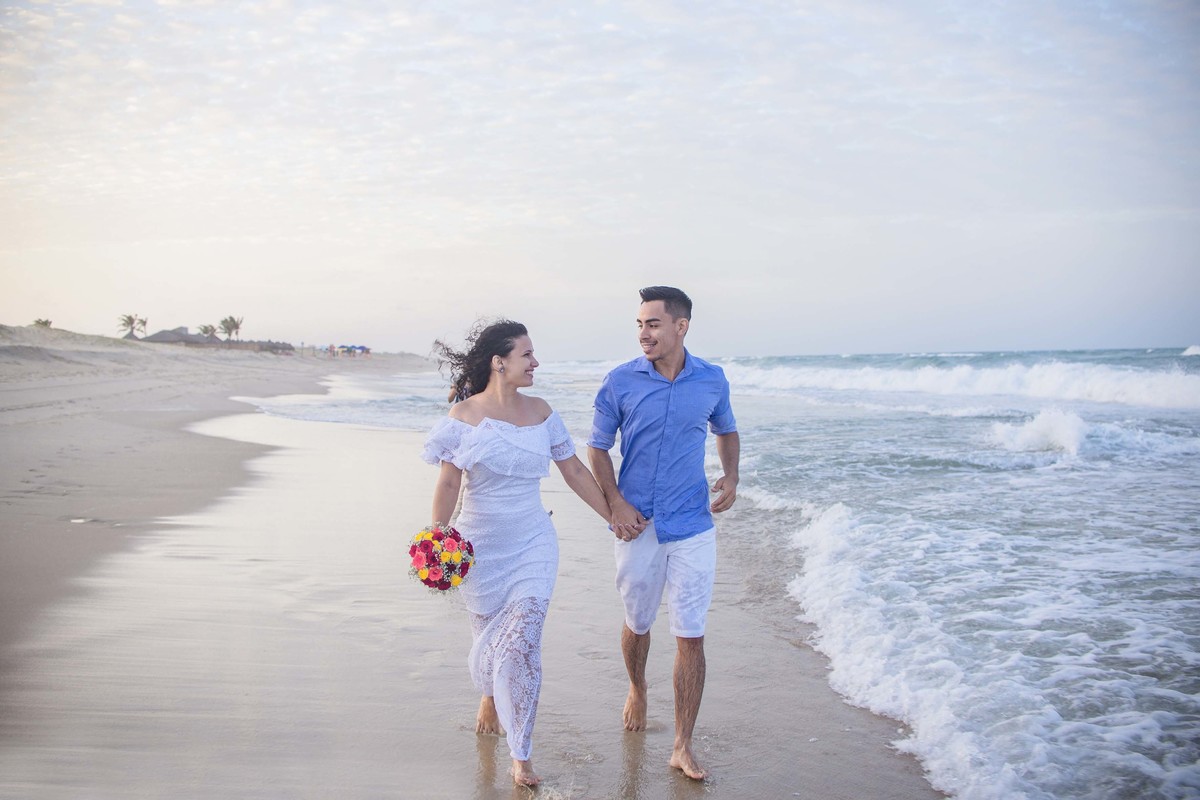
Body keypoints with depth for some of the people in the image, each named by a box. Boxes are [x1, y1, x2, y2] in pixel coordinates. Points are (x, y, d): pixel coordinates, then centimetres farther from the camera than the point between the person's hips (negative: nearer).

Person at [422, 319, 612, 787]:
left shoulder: (540, 413, 2)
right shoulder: (464, 416, -7)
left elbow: (575, 471, 9)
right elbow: (448, 485, -6)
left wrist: (613, 517, 11)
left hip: (532, 546, 1)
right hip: (480, 547, -1)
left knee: (522, 646, -8)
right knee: (489, 637, 13)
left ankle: (521, 757, 0)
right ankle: (489, 694, 49)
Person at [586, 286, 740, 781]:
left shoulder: (711, 380, -1)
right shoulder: (620, 382, -6)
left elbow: (726, 430, 17)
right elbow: (597, 448, 2)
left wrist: (731, 477, -1)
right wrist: (615, 503, -11)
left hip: (693, 525, 0)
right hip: (638, 524, 0)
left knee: (691, 637, -1)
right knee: (637, 624, 16)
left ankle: (683, 748, 8)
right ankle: (637, 689, 47)